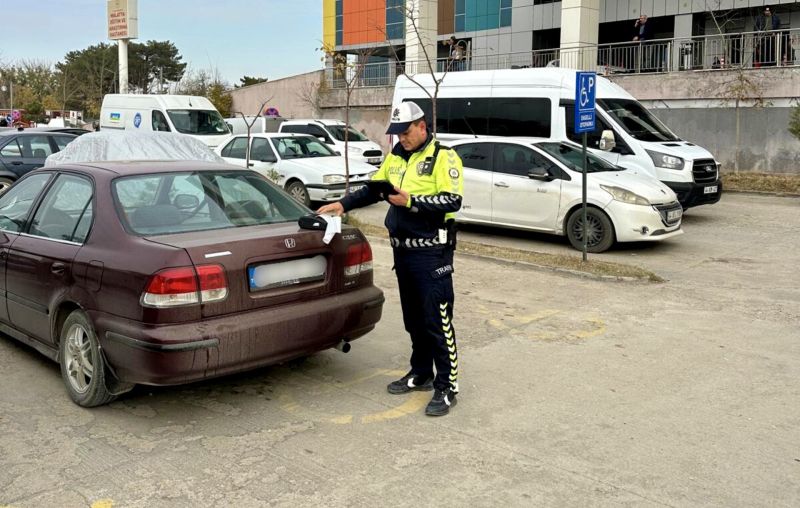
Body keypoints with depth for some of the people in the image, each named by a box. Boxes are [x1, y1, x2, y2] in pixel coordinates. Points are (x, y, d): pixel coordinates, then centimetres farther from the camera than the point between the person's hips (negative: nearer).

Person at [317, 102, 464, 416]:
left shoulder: (443, 157, -9)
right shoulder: (396, 157, 13)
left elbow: (452, 201, -18)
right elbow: (373, 189, 19)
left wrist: (411, 201, -22)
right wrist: (344, 204, 5)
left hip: (431, 252, -7)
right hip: (403, 249, 8)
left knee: (437, 320, -5)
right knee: (413, 318, 16)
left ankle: (447, 387, 3)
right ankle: (421, 374, 31)